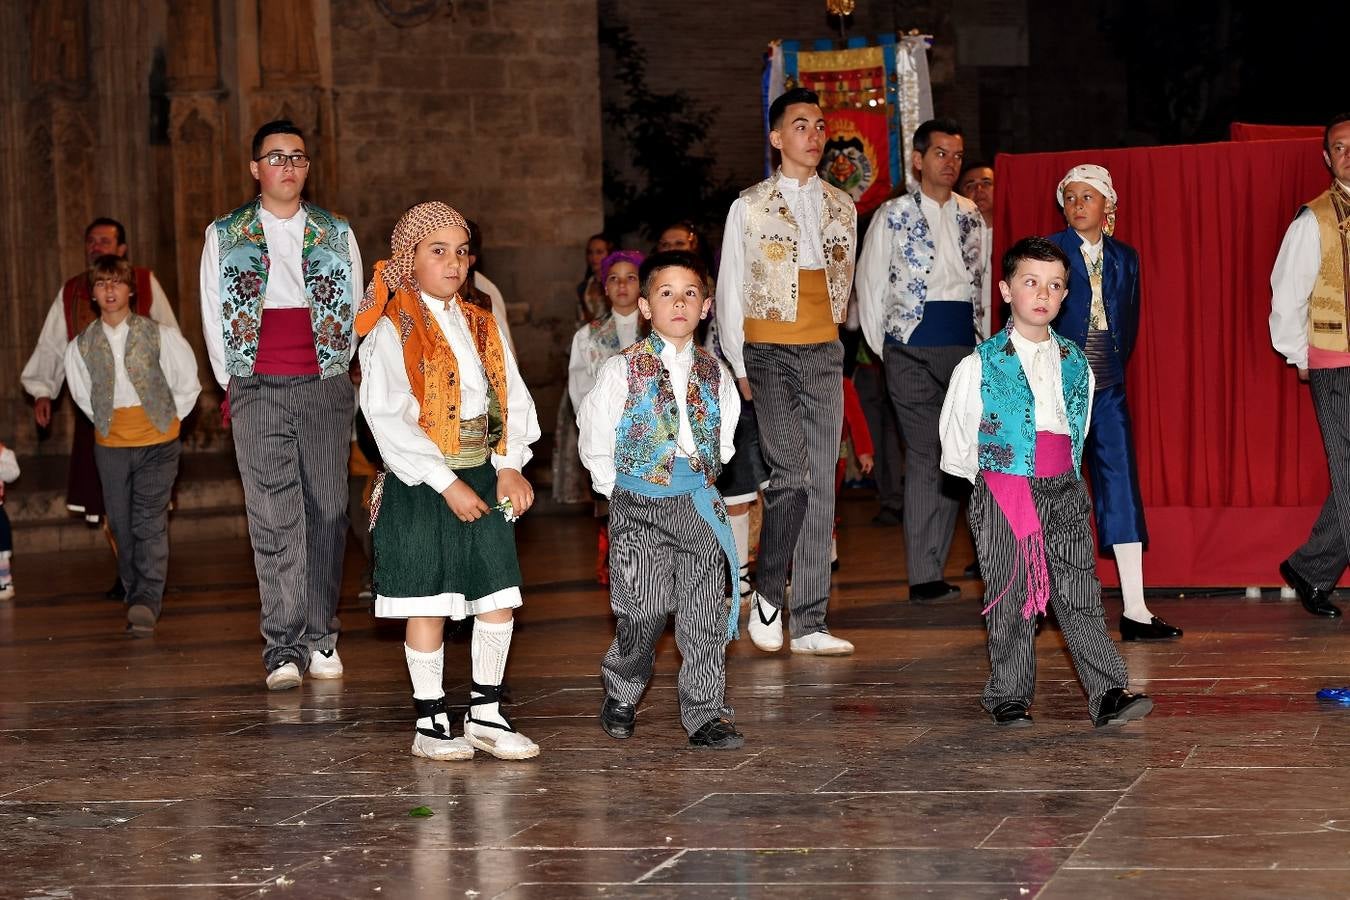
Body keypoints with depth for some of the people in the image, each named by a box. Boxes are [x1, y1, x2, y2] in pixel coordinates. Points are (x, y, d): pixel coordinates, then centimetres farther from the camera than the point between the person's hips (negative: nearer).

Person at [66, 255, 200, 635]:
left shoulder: (160, 335, -4)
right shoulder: (81, 346, 1)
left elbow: (188, 383, 6)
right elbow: (81, 393, 17)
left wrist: (170, 418, 5)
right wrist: (104, 420, 12)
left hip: (157, 442, -3)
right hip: (110, 445, 3)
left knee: (150, 522, -11)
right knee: (122, 525, 5)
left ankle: (147, 600, -15)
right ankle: (134, 592, 16)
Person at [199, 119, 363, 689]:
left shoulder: (337, 235, 11)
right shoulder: (224, 236, 8)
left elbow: (355, 308, 14)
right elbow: (213, 317, 9)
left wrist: (333, 372, 9)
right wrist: (233, 383, 5)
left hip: (326, 389, 2)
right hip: (257, 390, -2)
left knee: (327, 513, 1)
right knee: (274, 519, -8)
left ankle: (321, 638, 8)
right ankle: (282, 649, -9)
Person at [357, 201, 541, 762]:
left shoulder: (483, 327, 12)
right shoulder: (393, 332, -7)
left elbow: (513, 400, 10)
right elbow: (388, 418, -15)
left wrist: (510, 466, -7)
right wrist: (446, 484, -17)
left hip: (483, 479, 6)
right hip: (421, 485, -5)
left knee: (499, 598, 4)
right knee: (428, 603, 0)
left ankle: (486, 715, 17)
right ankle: (430, 723, 10)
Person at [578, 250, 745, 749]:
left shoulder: (714, 372, 7)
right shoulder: (623, 370, -4)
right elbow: (596, 444, 1)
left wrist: (703, 480, 13)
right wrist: (623, 491, 2)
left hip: (700, 507, 3)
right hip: (639, 510, -3)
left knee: (706, 618, -1)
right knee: (642, 614, -2)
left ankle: (706, 717, 5)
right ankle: (621, 694, 24)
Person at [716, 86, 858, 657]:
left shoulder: (841, 207, 12)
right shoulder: (749, 207, 0)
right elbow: (729, 292, 2)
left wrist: (832, 339, 14)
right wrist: (738, 367, -3)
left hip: (824, 355, 4)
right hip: (769, 353, -4)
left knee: (820, 485, 1)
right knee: (791, 472, -19)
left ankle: (810, 624, 5)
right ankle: (768, 592, 2)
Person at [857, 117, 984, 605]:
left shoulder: (971, 217, 15)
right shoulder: (893, 215, 3)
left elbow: (982, 279, 17)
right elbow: (870, 282, 3)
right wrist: (880, 347, 1)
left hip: (965, 345, 4)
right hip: (912, 344, -4)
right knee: (926, 455, -6)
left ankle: (930, 572, 7)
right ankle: (925, 577, -2)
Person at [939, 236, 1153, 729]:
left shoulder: (1075, 365, 9)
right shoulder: (979, 367, -4)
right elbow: (956, 447, 2)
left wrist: (1063, 478, 13)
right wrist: (992, 478, 5)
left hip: (1063, 491, 3)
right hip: (1001, 497, -3)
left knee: (1080, 595, -1)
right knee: (1011, 600, 2)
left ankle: (1108, 693, -4)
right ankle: (1009, 697, 13)